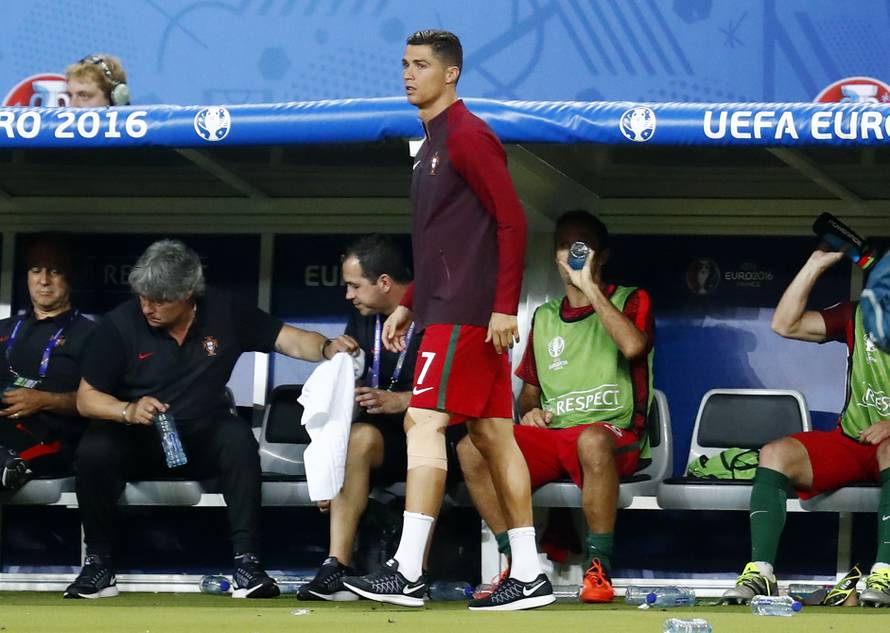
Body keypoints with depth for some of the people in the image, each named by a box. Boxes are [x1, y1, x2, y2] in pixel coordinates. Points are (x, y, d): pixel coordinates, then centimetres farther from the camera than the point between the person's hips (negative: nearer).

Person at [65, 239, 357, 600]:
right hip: (138, 442, -1)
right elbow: (86, 398, -3)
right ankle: (98, 564, -15)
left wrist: (327, 348, -22)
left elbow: (291, 341, -1)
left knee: (238, 438, -32)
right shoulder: (121, 324, -6)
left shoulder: (224, 314, -2)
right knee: (93, 451, -33)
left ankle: (246, 563, -29)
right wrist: (128, 411, -23)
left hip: (202, 440, 1)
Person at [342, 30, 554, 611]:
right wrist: (408, 305, 23)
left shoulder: (468, 137, -11)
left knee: (424, 421, -13)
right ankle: (529, 576, 7)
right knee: (493, 434, 7)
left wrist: (504, 306, -21)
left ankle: (408, 573, -16)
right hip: (447, 309, 10)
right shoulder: (434, 143, 20)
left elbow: (512, 221, -16)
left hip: (465, 315, -10)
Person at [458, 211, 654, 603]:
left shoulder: (630, 301, 8)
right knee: (470, 449, -22)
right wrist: (530, 411, 4)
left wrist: (590, 289, -12)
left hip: (614, 434, -5)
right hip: (551, 436, 5)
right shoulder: (545, 317, 23)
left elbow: (633, 346, -15)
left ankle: (599, 569, -32)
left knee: (593, 440, -43)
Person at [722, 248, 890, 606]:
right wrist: (816, 264, -3)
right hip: (849, 441, 5)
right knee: (775, 454, -21)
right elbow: (785, 324, 1)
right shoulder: (857, 317, 9)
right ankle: (760, 572, -29)